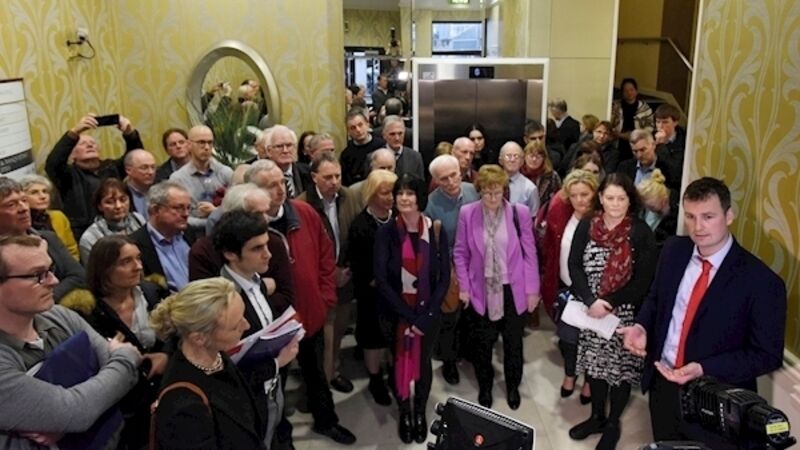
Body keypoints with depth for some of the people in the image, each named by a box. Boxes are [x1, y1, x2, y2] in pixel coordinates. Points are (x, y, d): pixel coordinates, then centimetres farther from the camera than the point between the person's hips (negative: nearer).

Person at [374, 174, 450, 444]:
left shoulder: (436, 231, -8)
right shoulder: (386, 232, -11)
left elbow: (444, 278, -6)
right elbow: (381, 279, -13)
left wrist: (424, 317, -14)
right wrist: (408, 315, -17)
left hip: (428, 312, 1)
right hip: (395, 312, -1)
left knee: (423, 362, 15)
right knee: (399, 362, 14)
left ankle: (420, 412, 39)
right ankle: (404, 412, 37)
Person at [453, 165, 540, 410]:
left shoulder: (520, 212, -10)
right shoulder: (467, 213, -8)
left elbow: (530, 253, -5)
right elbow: (460, 253, -2)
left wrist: (532, 289, -4)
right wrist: (464, 287, -5)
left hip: (513, 290, 0)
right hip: (481, 291, 0)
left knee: (513, 343, 18)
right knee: (482, 343, 16)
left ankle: (513, 386, 41)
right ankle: (484, 387, 39)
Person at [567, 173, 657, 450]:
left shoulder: (641, 233, -9)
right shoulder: (586, 226, -1)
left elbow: (642, 281, -12)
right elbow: (574, 266, -5)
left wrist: (609, 303, -18)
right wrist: (591, 301, -18)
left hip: (625, 315, -3)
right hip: (590, 312, 3)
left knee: (620, 367, 8)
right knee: (595, 363, 15)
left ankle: (613, 423, 29)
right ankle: (597, 416, 35)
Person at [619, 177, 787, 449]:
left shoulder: (760, 281, -21)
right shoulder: (674, 250, -4)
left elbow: (768, 355, -15)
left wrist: (704, 369, -26)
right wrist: (641, 326, -10)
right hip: (662, 385, 5)